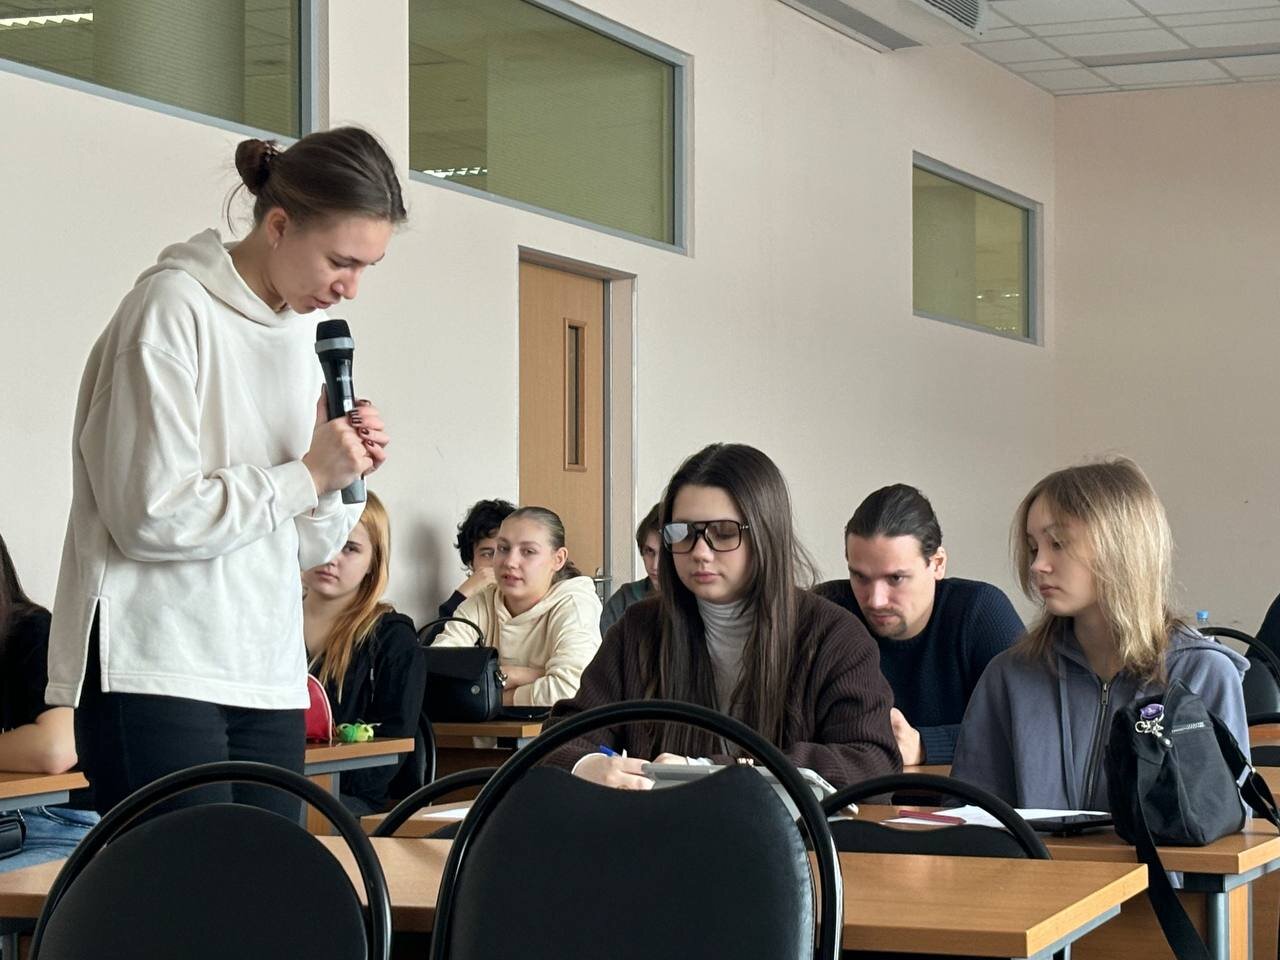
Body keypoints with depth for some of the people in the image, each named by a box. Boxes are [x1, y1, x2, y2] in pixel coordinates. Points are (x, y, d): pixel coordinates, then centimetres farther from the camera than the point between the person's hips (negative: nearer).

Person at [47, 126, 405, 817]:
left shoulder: (303, 331, 16)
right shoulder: (173, 308, -8)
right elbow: (152, 516, -16)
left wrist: (344, 479, -1)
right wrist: (308, 475, -10)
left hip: (269, 680, 7)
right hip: (157, 677, -7)